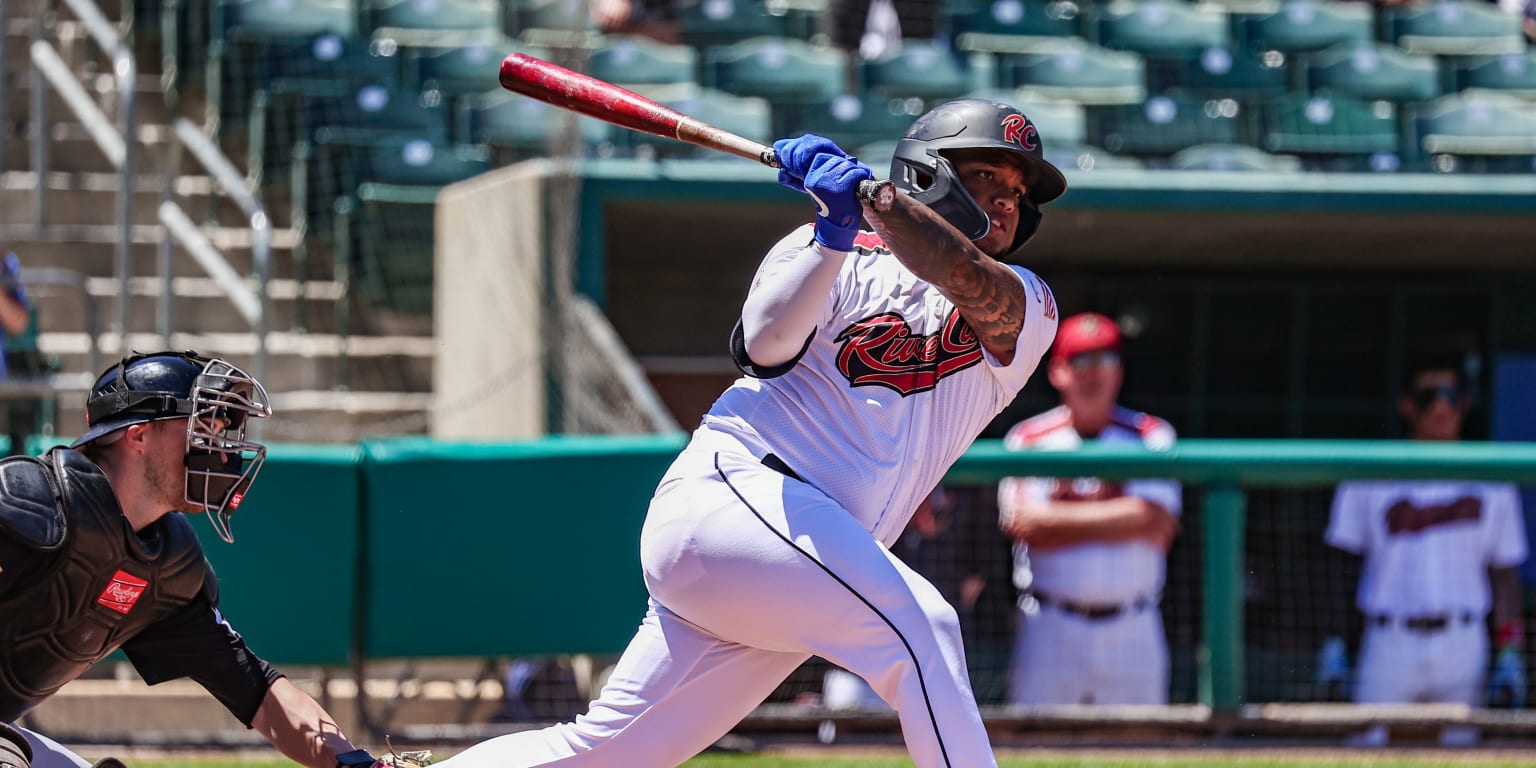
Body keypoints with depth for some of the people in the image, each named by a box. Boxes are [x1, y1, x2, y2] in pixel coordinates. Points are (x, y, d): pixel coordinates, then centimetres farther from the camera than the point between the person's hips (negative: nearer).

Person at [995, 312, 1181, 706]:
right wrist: (1116, 514, -6)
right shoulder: (1028, 438, 5)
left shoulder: (1150, 436, 6)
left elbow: (1156, 522, -9)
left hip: (1132, 632, 1)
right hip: (1050, 631, -1)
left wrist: (1068, 514, -6)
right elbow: (1025, 523, -11)